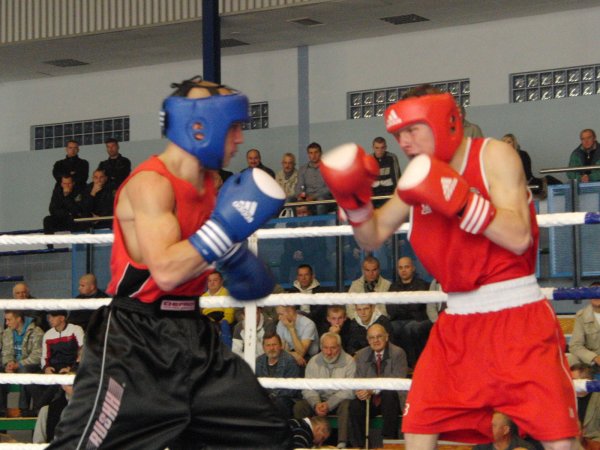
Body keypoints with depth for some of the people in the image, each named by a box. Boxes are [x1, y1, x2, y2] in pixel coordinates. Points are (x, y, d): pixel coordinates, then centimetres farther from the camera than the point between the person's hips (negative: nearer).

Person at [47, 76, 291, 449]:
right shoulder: (150, 183, -19)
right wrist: (225, 226, -26)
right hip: (136, 342, -9)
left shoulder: (206, 183, 8)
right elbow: (166, 271, -31)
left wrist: (237, 258, 12)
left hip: (191, 335, 9)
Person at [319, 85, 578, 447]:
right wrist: (354, 199, -3)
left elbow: (518, 237, -20)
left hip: (518, 313, -6)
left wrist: (456, 198, -29)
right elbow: (372, 238, 16)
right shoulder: (422, 176, 9)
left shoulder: (493, 156, -8)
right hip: (459, 320, 6)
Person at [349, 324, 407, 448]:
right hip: (371, 401, 3)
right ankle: (357, 445, -15)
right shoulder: (361, 355, 9)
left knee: (389, 394, -36)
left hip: (392, 400, -3)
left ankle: (389, 441, -28)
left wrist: (373, 390, -29)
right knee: (355, 405, -26)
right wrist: (361, 391, -22)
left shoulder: (398, 353, -7)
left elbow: (397, 381, -18)